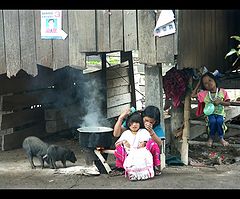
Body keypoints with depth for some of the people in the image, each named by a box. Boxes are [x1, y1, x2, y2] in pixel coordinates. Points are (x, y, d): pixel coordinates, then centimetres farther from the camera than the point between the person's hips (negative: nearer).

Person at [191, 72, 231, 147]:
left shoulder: (222, 91, 0)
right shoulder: (204, 93, 2)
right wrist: (198, 85, 6)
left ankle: (221, 138, -9)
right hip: (210, 113, 0)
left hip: (220, 113, 0)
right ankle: (211, 137, -7)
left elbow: (228, 103, 3)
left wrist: (220, 102, -17)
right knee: (213, 121, -33)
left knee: (219, 121, -33)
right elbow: (193, 95, 3)